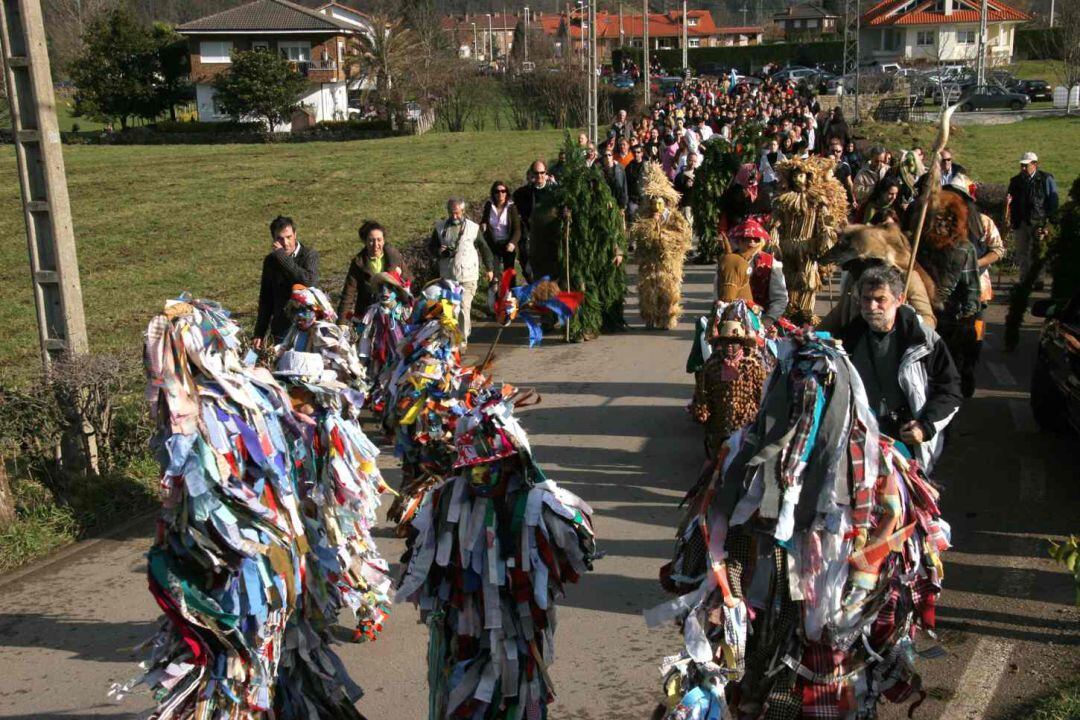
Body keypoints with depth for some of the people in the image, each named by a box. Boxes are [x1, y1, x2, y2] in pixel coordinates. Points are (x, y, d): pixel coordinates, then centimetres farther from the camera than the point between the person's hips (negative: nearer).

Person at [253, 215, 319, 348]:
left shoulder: (309, 254, -5)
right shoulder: (270, 261, 8)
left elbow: (309, 281, -25)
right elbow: (265, 299, 14)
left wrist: (282, 256, -21)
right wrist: (259, 333, 11)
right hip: (281, 331, 4)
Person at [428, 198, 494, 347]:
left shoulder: (473, 228, -2)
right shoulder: (440, 227, 5)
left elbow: (484, 248, 8)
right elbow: (431, 246, 13)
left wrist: (489, 268, 14)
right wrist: (438, 251, -10)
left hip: (467, 277, -4)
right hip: (447, 277, 4)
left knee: (463, 308, -10)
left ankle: (462, 340, -3)